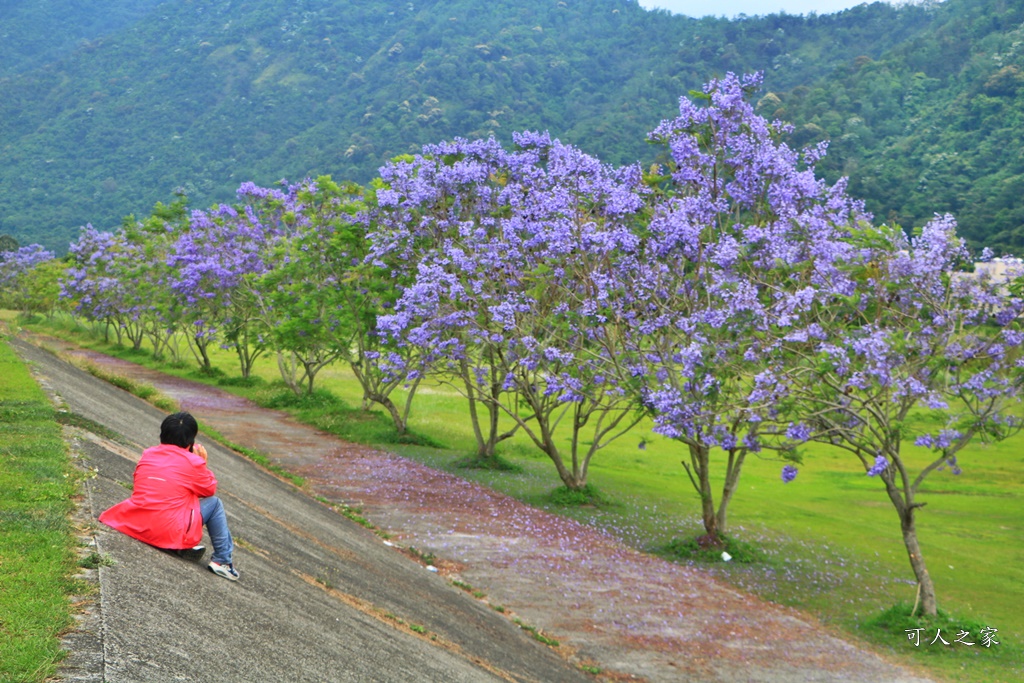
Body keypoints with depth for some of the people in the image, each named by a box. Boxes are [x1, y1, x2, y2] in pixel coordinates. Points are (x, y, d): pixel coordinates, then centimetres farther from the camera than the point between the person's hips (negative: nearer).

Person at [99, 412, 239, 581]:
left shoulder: (147, 455, 8)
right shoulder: (193, 462, -5)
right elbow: (210, 489, 8)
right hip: (170, 534, -6)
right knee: (214, 503, 13)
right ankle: (222, 560, 16)